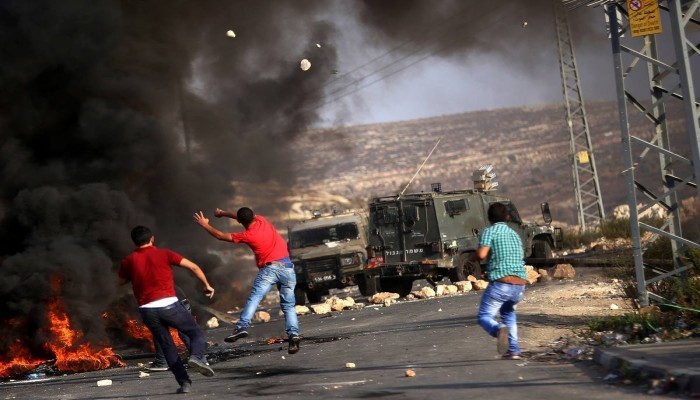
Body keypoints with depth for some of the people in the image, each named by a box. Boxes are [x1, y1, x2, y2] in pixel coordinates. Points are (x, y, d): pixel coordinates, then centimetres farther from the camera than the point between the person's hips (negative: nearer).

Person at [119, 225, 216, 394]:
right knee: (197, 333, 12)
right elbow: (193, 267, 1)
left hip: (147, 310, 2)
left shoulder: (128, 261, 9)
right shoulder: (164, 254, 4)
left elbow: (121, 281, 27)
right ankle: (196, 357, -19)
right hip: (169, 305, -2)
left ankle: (184, 382, 3)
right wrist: (206, 285, 14)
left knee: (168, 347, 14)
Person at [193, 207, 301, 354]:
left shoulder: (247, 236, -5)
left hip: (270, 268, -5)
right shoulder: (262, 220, 8)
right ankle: (293, 334, -15)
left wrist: (205, 225, 21)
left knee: (254, 298, -11)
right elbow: (244, 215, 29)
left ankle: (242, 327, -29)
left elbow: (222, 236, 7)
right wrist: (223, 213, 40)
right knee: (288, 305, 3)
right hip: (287, 267, 5)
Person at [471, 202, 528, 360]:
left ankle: (499, 330, -29)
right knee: (508, 313, 29)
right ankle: (513, 350, 15)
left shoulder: (490, 231, 1)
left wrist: (472, 257, 10)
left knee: (484, 317, 4)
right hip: (520, 285, 6)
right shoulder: (514, 234, 22)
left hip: (500, 284, -6)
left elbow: (481, 254, -14)